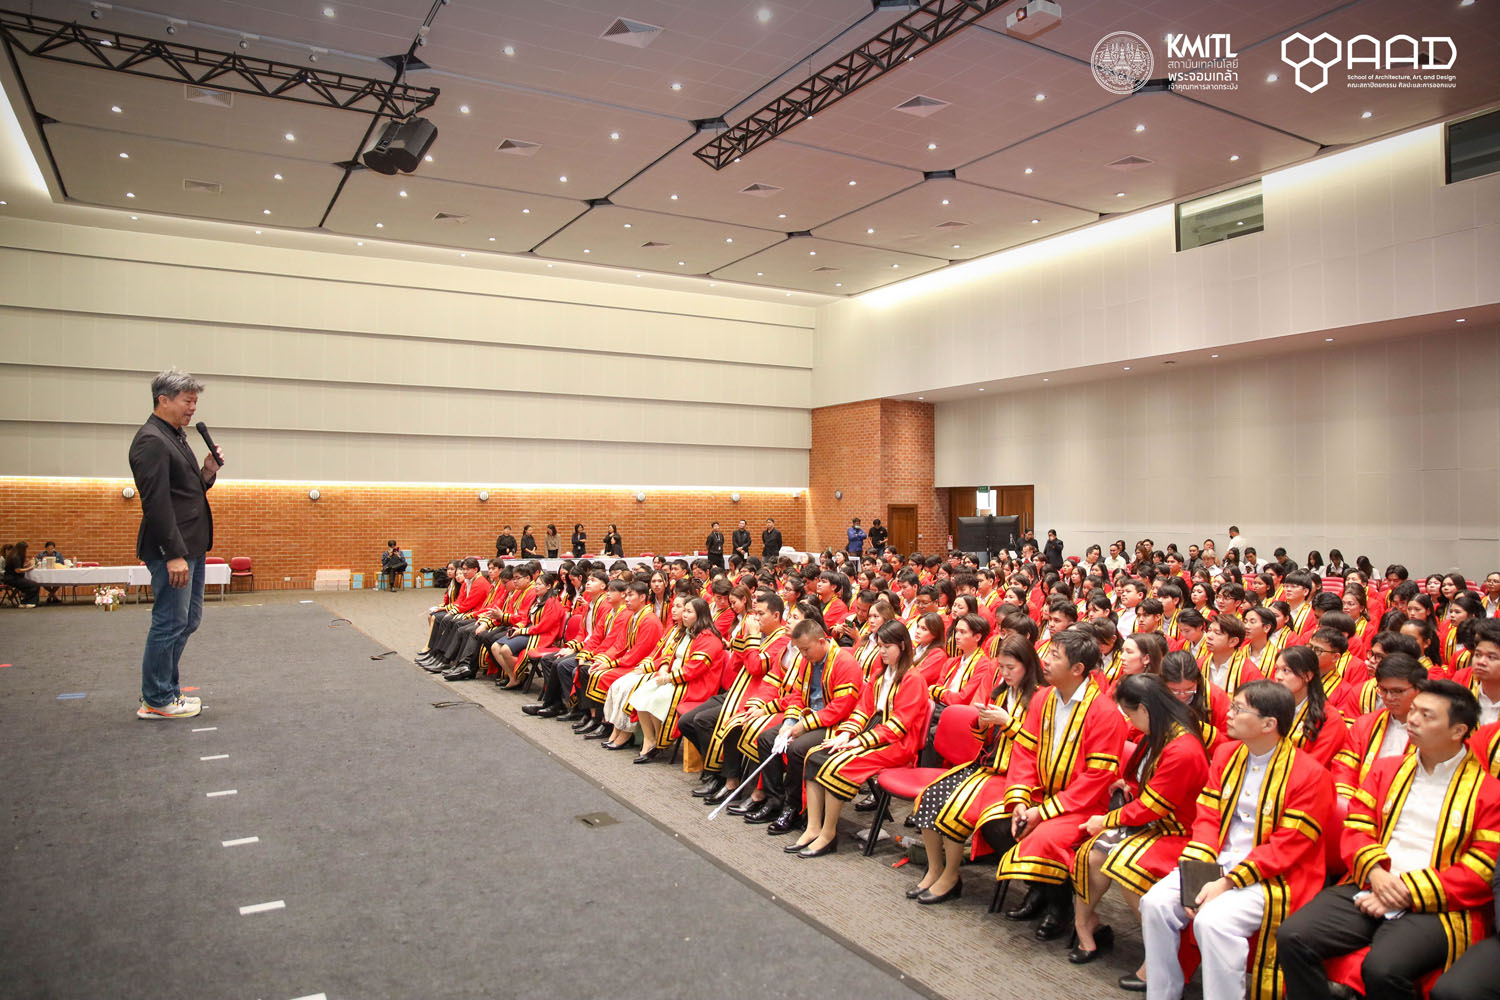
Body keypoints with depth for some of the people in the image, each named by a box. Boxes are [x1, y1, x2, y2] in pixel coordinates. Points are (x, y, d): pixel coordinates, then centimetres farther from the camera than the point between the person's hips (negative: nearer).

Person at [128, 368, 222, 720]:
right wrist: (174, 554, -24)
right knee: (170, 624, -2)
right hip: (171, 549, -10)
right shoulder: (152, 441, -14)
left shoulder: (175, 436, 17)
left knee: (187, 621, 16)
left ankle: (166, 689, 27)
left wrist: (207, 473, 4)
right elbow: (156, 503, -21)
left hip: (190, 547, 10)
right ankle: (156, 701, 9)